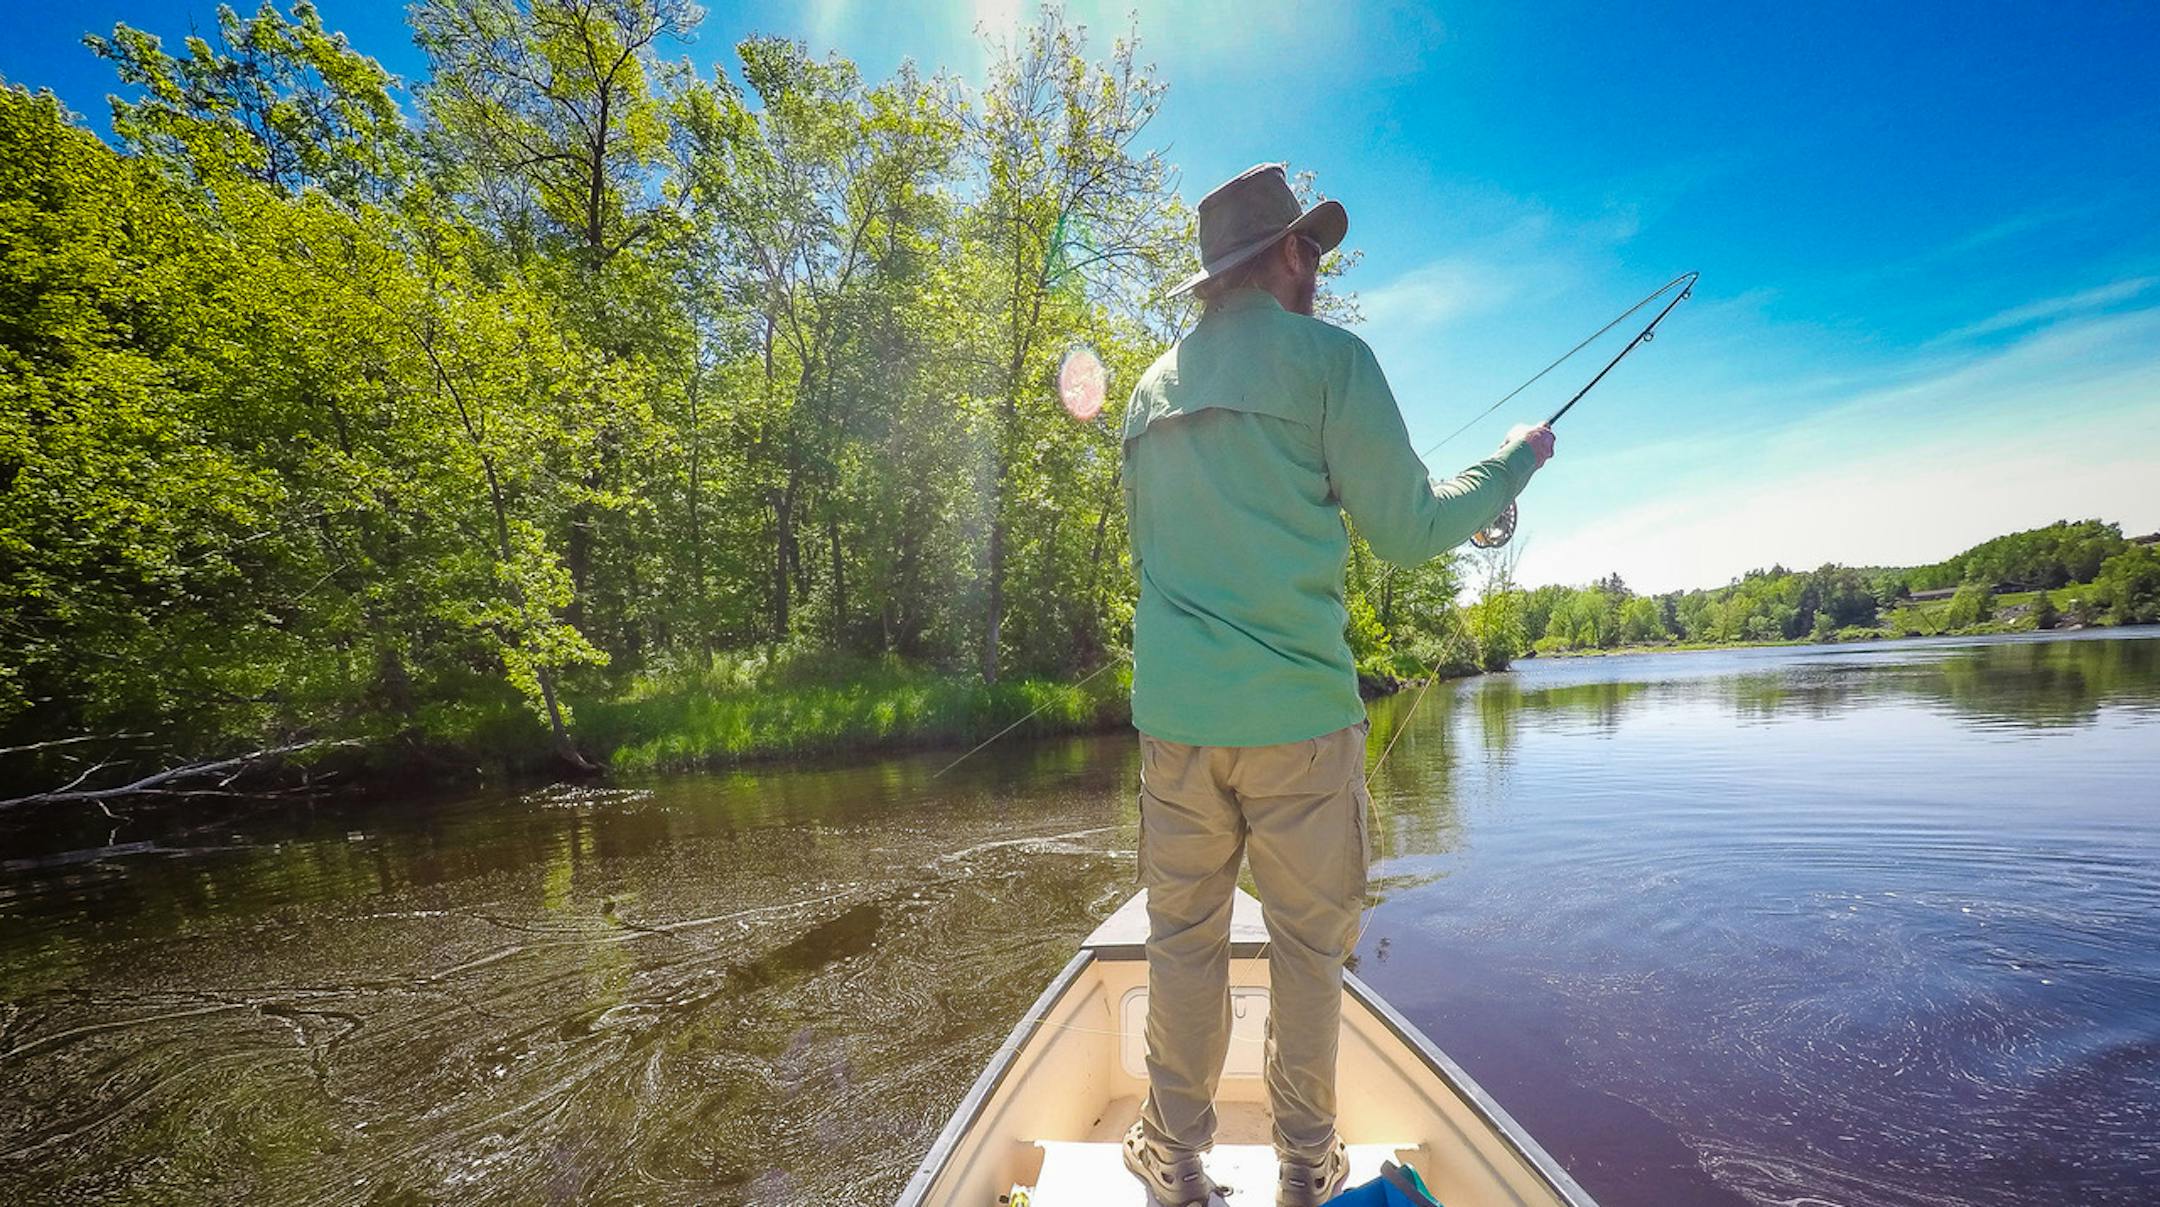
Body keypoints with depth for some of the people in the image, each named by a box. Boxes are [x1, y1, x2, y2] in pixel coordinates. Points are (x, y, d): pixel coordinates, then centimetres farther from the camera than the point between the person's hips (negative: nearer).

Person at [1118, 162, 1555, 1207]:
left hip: (1173, 712, 4)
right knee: (1308, 943, 11)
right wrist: (1516, 461, 14)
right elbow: (1406, 532, -3)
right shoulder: (1327, 355, -3)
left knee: (1183, 937, 13)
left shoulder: (1152, 388, 14)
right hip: (1293, 710, -4)